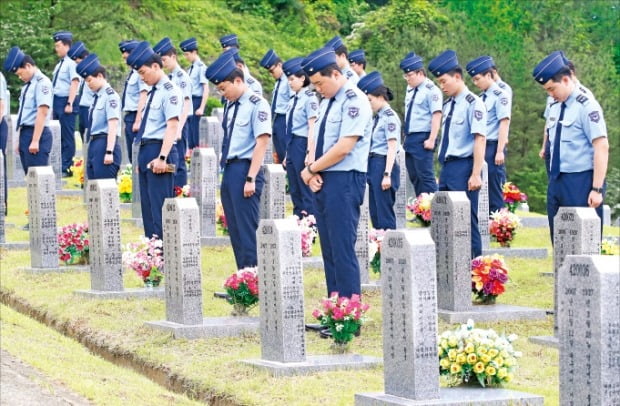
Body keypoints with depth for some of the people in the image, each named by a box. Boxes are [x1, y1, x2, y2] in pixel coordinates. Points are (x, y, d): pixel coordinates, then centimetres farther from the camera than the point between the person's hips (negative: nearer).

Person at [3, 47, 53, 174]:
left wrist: (35, 141, -21)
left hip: (36, 134, -9)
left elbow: (42, 113, -17)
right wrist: (21, 140, 20)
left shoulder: (42, 82, -11)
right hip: (25, 133, 9)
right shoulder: (28, 85, 17)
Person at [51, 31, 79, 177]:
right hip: (57, 100, 9)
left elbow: (74, 83, -17)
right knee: (59, 136, 13)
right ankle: (60, 166, 20)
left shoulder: (71, 63, -11)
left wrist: (69, 104, -21)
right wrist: (53, 104, 18)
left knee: (67, 136, -3)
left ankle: (66, 168, 1)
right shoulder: (59, 64, 15)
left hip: (65, 101, -9)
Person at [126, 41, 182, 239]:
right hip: (146, 150, 10)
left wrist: (162, 157, -24)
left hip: (158, 150, -10)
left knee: (159, 206, -10)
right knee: (147, 206, 12)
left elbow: (172, 126, -19)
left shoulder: (169, 91, -11)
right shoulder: (153, 92, 17)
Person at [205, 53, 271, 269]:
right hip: (229, 170, 9)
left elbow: (262, 142, -16)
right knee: (234, 231, 11)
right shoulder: (232, 106, 14)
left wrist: (250, 179, -19)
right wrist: (226, 172, 13)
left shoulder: (257, 104, -10)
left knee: (247, 231, -7)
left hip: (245, 170, -9)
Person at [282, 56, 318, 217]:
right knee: (294, 189, 11)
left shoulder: (309, 98, -10)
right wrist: (287, 154, 17)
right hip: (291, 144, 8)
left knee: (305, 188, -4)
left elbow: (312, 127, -14)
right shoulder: (293, 99, 13)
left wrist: (310, 154, -19)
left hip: (302, 144, -8)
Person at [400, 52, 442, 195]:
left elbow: (436, 115, -17)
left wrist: (431, 140, -22)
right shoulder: (410, 90, 16)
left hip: (422, 139, -9)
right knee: (414, 177, 11)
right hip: (410, 138, 9)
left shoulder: (431, 90, -11)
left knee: (425, 175, -10)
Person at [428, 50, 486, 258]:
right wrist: (443, 171, 17)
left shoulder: (472, 103, -10)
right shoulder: (448, 105, 14)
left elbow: (479, 139, -16)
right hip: (447, 167, 8)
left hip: (463, 166, -8)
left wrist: (475, 175, -20)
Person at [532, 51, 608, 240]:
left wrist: (597, 189, -20)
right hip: (557, 181, 8)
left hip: (581, 182, -8)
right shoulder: (555, 107, 12)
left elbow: (602, 148, -16)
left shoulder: (586, 106, -11)